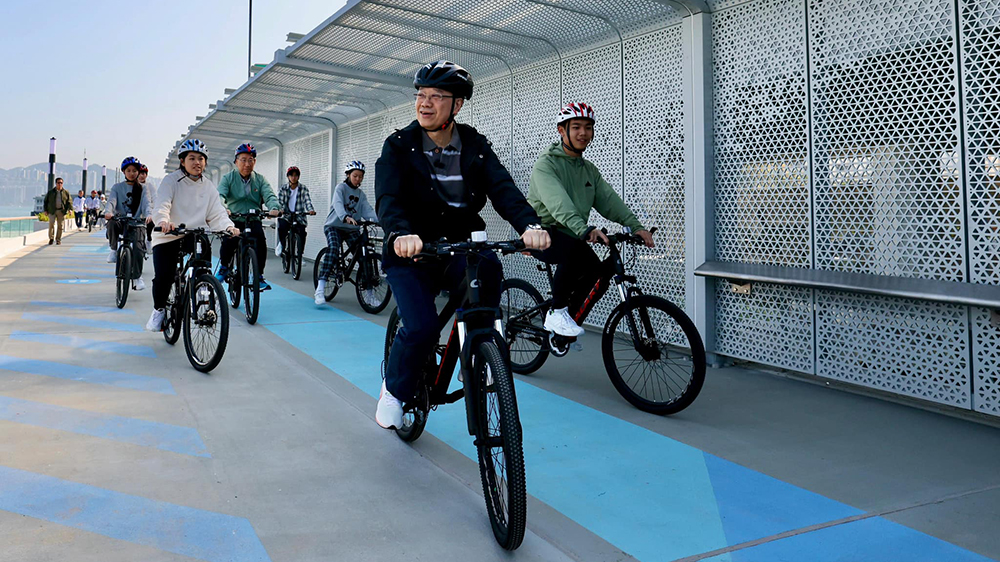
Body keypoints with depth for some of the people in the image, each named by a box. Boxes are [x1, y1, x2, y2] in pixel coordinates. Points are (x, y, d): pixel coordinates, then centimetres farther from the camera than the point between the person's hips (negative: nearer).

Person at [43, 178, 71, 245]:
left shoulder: (66, 192, 9)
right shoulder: (50, 192, 9)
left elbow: (69, 202, 6)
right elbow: (45, 201, 13)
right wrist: (45, 210, 4)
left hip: (61, 211, 0)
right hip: (52, 211, 0)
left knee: (60, 226, 1)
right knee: (51, 224, -11)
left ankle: (58, 240, 10)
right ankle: (51, 238, 4)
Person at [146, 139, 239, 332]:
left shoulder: (208, 186, 9)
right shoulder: (171, 180, -3)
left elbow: (217, 213, -1)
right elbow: (161, 206, -18)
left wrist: (228, 227, -22)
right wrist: (163, 221, -40)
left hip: (195, 235, 2)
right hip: (168, 237, -2)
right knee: (163, 277, -19)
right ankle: (159, 309, 14)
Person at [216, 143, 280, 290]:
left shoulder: (260, 180, 7)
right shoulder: (228, 178, 3)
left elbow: (269, 195, -9)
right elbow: (220, 195, -13)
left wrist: (274, 208, -33)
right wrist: (222, 208, -37)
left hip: (253, 220, 1)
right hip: (233, 219, -1)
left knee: (260, 238, -28)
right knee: (229, 240, -29)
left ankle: (259, 276, -15)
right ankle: (224, 268, 0)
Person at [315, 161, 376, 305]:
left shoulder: (361, 195, 13)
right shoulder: (341, 188, -3)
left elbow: (367, 210, -2)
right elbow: (338, 204, -23)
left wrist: (379, 219, -23)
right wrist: (346, 217, -44)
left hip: (352, 229, 5)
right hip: (334, 226, -5)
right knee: (333, 249, -30)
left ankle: (369, 292, -1)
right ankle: (320, 289, -35)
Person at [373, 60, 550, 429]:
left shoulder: (475, 146, 2)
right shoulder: (399, 146, -4)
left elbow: (502, 188, -13)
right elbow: (387, 198, -19)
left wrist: (529, 225, -35)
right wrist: (401, 233, -43)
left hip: (458, 250, 2)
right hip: (411, 254, -1)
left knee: (488, 267, -33)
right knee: (422, 328, -21)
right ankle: (394, 389, 10)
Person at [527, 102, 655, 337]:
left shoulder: (590, 170, 13)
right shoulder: (546, 164, -12)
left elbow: (608, 200, -1)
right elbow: (558, 203, -30)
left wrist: (635, 226, -18)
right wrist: (585, 230, -46)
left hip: (569, 236, 8)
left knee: (593, 267, -12)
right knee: (576, 250, -33)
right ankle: (556, 313, -16)